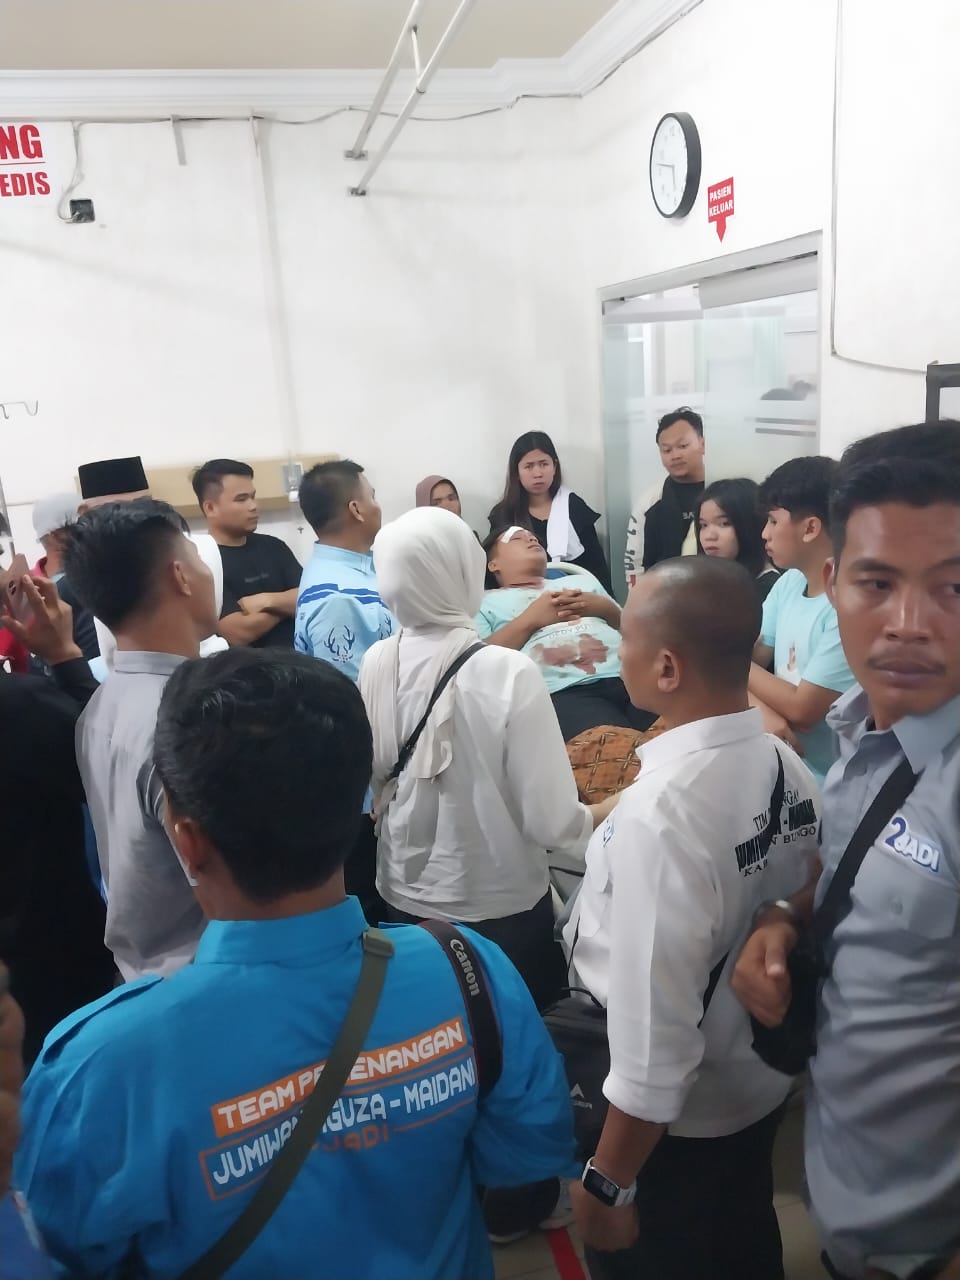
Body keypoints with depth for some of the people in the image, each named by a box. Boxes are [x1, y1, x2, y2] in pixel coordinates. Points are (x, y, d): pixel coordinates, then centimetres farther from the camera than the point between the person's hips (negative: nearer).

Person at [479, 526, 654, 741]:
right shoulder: (486, 602, 21)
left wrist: (606, 609, 10)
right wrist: (529, 620, 0)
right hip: (563, 692, -4)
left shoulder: (582, 580, 35)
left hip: (630, 674, 4)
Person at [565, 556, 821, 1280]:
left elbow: (655, 1031, -29)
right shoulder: (790, 769, -11)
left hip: (671, 1116, -6)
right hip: (762, 1082, 6)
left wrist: (608, 1180, -15)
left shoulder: (662, 811, -34)